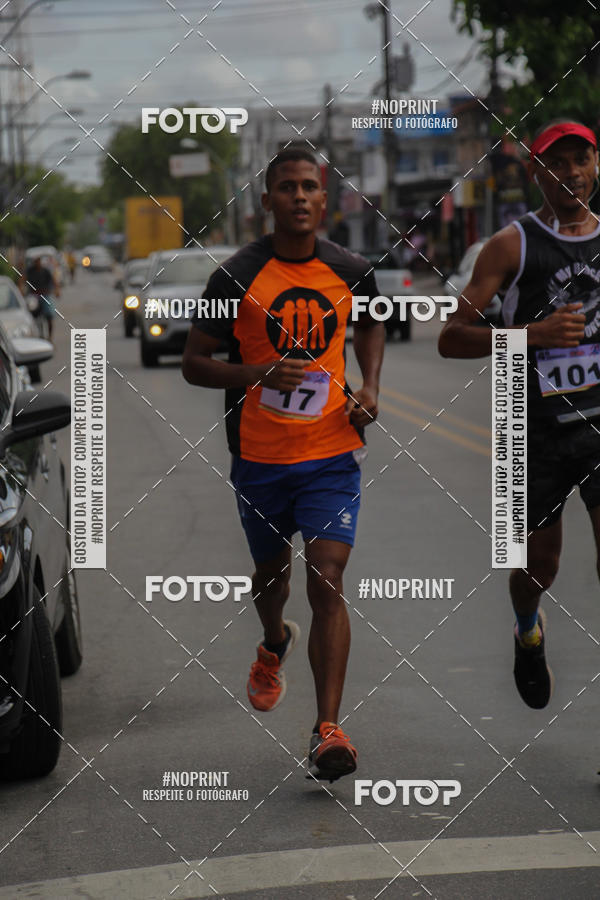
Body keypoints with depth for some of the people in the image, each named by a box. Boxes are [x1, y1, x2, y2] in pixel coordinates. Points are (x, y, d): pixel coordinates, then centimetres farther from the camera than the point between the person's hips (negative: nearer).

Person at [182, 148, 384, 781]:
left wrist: (369, 387, 4)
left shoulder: (351, 273, 0)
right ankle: (274, 646, 57)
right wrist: (261, 373, -21)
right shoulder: (237, 277, -8)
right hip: (259, 455, 1)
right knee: (272, 569, 21)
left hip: (333, 453, 0)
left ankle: (327, 731, -17)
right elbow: (193, 363, -4)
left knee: (327, 582, -14)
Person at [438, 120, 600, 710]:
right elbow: (451, 339, -9)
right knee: (539, 566, 14)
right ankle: (528, 632, 48)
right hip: (538, 431, -1)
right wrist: (531, 334, -21)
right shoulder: (513, 244, -4)